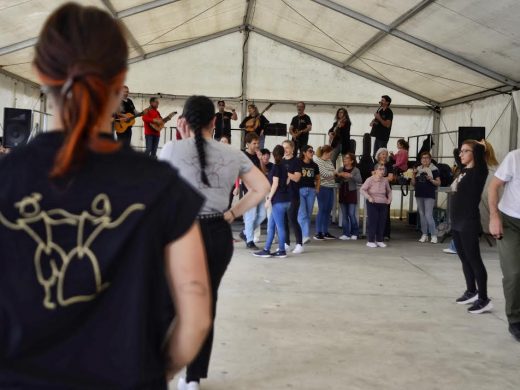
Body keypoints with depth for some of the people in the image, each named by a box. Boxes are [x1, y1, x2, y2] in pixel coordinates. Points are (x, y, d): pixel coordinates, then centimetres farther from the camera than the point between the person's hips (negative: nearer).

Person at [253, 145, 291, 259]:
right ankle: (266, 249, 14)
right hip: (286, 199, 8)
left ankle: (282, 251, 5)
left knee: (279, 226, -1)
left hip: (278, 200, -8)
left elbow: (275, 184, -12)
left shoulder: (276, 166, -9)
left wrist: (269, 199, -8)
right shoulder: (285, 166, 13)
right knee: (271, 225, 12)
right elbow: (287, 182, 13)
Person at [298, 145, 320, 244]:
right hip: (299, 190, -5)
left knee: (308, 215, 6)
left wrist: (317, 188, 11)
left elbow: (317, 178, 23)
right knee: (302, 214, -12)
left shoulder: (314, 165, 12)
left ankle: (303, 236, 14)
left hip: (311, 190, 5)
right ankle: (305, 235, -14)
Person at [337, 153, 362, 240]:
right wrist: (339, 175, -18)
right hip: (342, 193, 4)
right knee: (344, 215, 6)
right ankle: (346, 234, 11)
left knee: (351, 214, -4)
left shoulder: (355, 170, -4)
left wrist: (351, 176, -27)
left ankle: (354, 233, 10)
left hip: (351, 193, -4)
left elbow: (360, 181, -16)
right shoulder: (340, 169, 7)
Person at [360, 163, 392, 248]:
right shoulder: (370, 179, -8)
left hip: (383, 204, 4)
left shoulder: (385, 181, 6)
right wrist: (369, 197, -20)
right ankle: (370, 241, 5)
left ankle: (379, 240, 17)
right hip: (372, 204, -4)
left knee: (382, 222, 5)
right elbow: (362, 189, -10)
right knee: (372, 222, -4)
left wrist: (389, 198, 6)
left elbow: (389, 191, 21)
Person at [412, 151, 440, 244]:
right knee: (422, 215, 9)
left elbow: (438, 183, -4)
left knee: (428, 215, -11)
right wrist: (414, 175, -4)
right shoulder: (418, 169, 11)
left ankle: (434, 235, -4)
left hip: (429, 196, -6)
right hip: (419, 195, 6)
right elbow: (413, 184, 11)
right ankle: (424, 234, 16)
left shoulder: (434, 169, -3)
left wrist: (431, 180, -20)